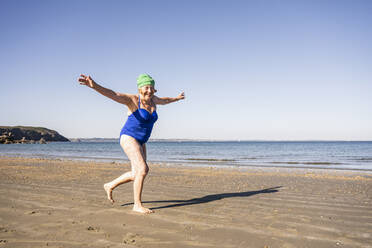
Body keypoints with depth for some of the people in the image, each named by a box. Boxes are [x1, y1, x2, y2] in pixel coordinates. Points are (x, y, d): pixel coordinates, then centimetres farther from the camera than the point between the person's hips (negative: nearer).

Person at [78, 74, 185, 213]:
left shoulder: (152, 100, 4)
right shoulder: (133, 100, -16)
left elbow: (163, 100, 28)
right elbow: (113, 95, -31)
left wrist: (176, 98, 45)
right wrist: (94, 86, -47)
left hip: (140, 142, 8)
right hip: (129, 137, -8)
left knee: (136, 174, 13)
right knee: (143, 169, -20)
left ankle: (110, 186, 35)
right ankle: (137, 205, -7)